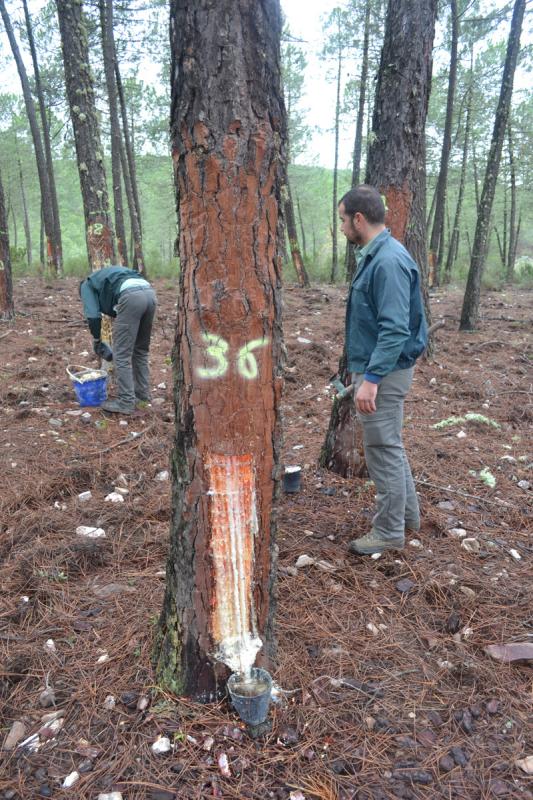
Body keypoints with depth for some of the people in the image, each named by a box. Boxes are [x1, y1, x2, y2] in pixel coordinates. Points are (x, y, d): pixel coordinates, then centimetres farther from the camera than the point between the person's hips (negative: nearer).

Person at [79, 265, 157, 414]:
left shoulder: (87, 285, 23)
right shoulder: (109, 275, 43)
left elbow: (93, 315, 9)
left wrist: (96, 340, 22)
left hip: (131, 297, -7)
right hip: (149, 293, 8)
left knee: (122, 354, 2)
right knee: (141, 350, 21)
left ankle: (126, 402, 5)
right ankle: (142, 394, 29)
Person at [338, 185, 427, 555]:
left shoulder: (389, 261, -20)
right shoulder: (375, 255, 11)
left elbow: (395, 328, -26)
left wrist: (371, 378, -27)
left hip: (383, 373, -10)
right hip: (375, 368, 10)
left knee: (384, 450, 1)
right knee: (389, 445, 20)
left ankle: (389, 532, 16)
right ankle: (407, 513, 36)